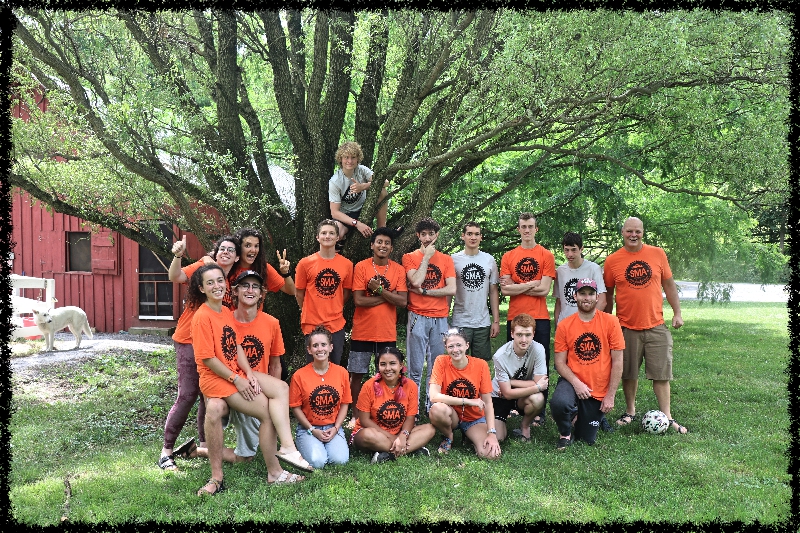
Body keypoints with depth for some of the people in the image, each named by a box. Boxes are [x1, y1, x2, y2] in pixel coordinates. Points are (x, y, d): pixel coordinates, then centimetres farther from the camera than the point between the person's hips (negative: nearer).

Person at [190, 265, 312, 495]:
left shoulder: (227, 312, 11)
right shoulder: (202, 317, -14)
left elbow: (237, 347, 10)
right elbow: (207, 358, -17)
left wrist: (250, 374, -4)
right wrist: (237, 380, -15)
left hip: (238, 372, 8)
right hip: (216, 378, -8)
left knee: (280, 388, -10)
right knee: (268, 412, -12)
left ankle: (287, 448, -16)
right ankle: (275, 472, -2)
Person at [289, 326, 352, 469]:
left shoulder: (341, 372, -1)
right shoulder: (299, 376, -8)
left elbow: (344, 404, 4)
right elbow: (296, 407, -4)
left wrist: (335, 428, -8)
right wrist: (312, 431, -11)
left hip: (333, 427, 2)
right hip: (308, 428, -1)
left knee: (340, 459, -24)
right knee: (317, 461, -25)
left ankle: (329, 444, 9)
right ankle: (308, 445, 9)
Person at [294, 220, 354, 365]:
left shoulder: (347, 264, 1)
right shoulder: (305, 263, -4)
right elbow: (299, 293, 4)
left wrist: (334, 311, 10)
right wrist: (310, 312, 9)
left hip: (336, 325, 2)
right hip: (312, 324, -2)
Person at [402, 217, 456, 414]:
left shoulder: (446, 259, 10)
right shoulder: (410, 257, 5)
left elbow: (451, 289, -2)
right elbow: (416, 281, -13)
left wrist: (424, 291, -7)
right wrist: (426, 257, -5)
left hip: (440, 319, 2)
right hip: (418, 317, -2)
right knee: (415, 368, -1)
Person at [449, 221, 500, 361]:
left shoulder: (489, 260, 6)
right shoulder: (454, 260, 0)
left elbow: (493, 291, 8)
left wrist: (496, 320, 2)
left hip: (483, 323, 2)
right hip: (460, 322, -2)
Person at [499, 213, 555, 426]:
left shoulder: (546, 255, 3)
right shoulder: (508, 257, 8)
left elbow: (544, 290, -7)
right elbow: (505, 290, -2)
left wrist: (516, 286, -4)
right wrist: (531, 284, -7)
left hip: (540, 318, -2)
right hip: (514, 317, 2)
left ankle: (539, 413, 7)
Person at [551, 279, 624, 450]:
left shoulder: (610, 322, -7)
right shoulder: (564, 326, -5)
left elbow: (617, 362, -6)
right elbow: (560, 362, -4)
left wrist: (610, 396, -8)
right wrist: (576, 383, -20)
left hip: (599, 391, 1)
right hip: (572, 382, -1)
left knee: (587, 440, 6)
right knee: (559, 403, -35)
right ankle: (565, 434, -2)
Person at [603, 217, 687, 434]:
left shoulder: (658, 254, 3)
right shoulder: (612, 261, -1)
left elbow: (669, 285, 11)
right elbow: (607, 295, 6)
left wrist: (677, 312, 7)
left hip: (656, 326, 1)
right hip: (626, 328, -1)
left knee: (661, 373, 4)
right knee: (629, 374, 9)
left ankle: (667, 416, 13)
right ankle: (630, 412, 25)